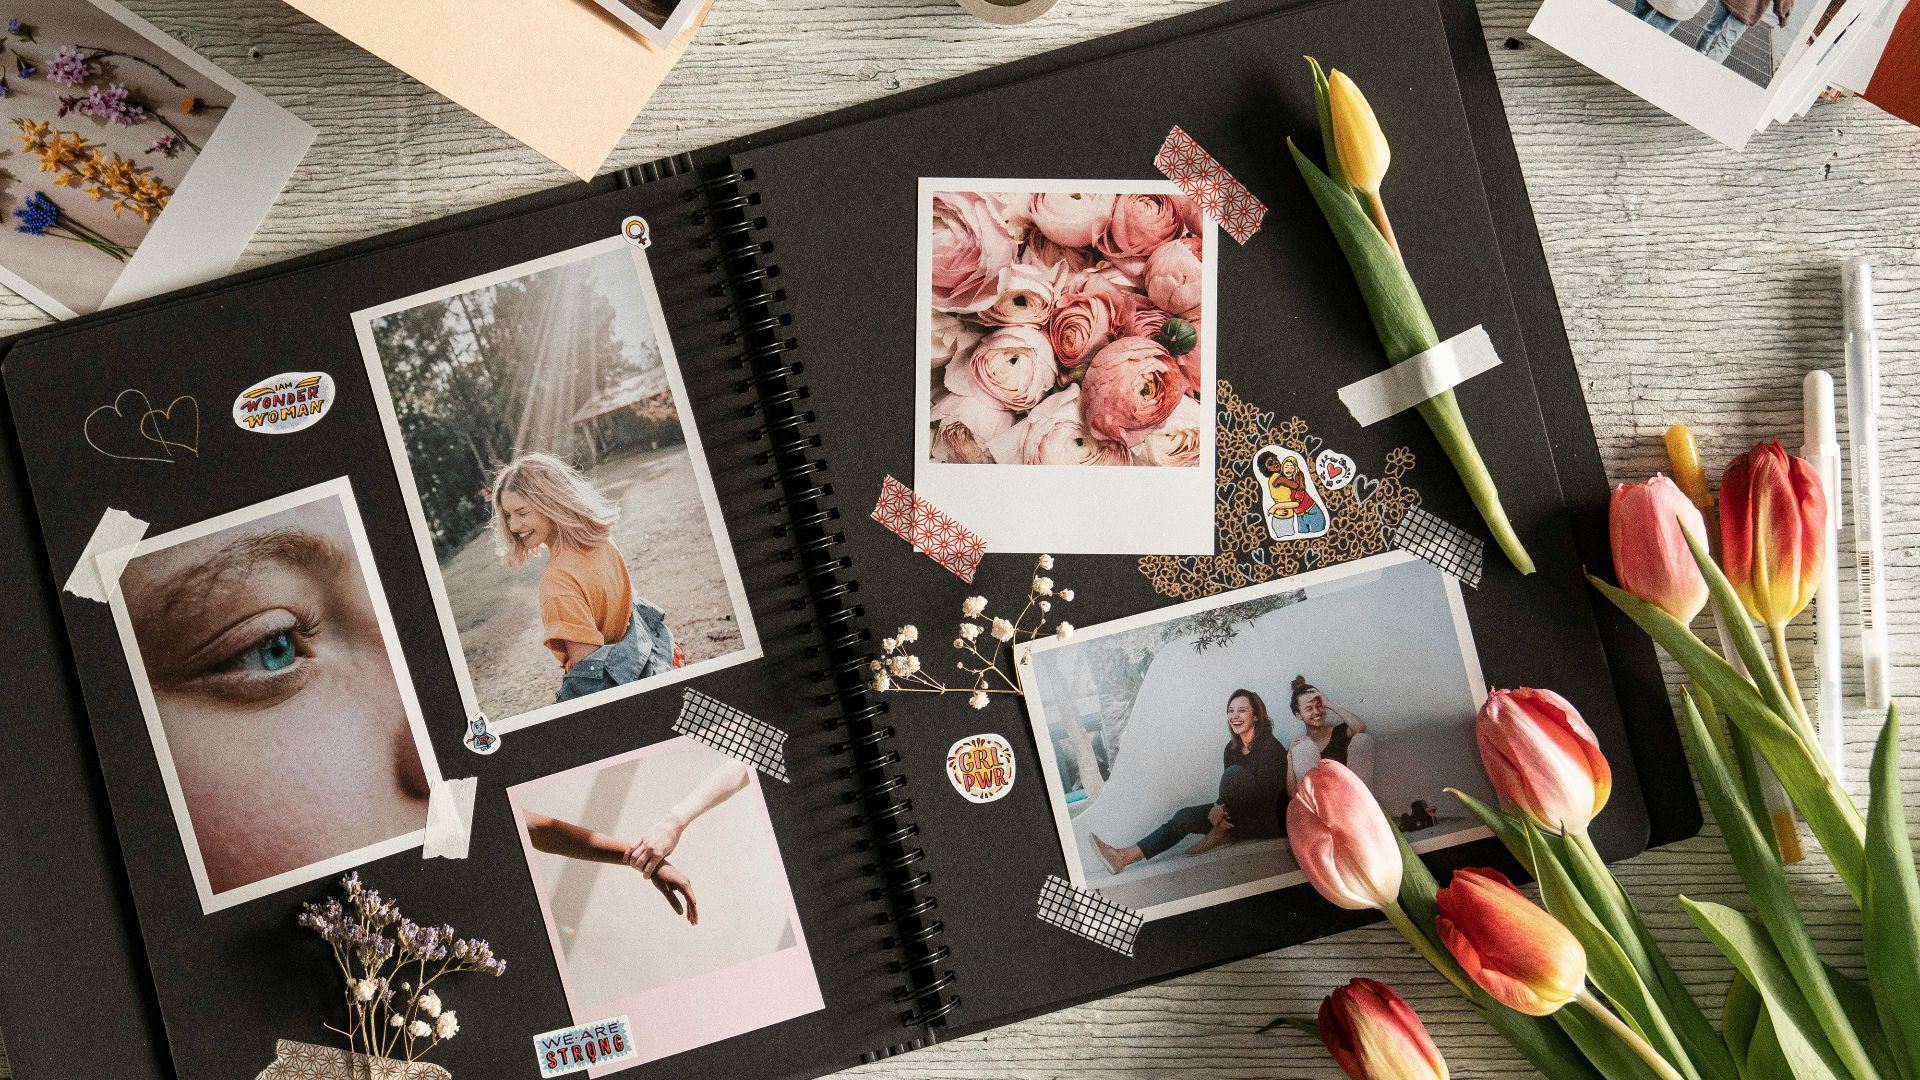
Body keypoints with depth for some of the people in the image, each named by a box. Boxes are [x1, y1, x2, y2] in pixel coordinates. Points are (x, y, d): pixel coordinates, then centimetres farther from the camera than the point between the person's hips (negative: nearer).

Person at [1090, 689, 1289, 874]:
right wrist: (1220, 809, -19)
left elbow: (1265, 793, -20)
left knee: (1235, 772, -29)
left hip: (1271, 819, -7)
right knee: (1185, 817, -9)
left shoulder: (1270, 747, -15)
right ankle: (1124, 857, -17)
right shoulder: (1232, 749, 9)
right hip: (1241, 814, 7)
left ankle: (1219, 836, -15)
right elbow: (1230, 794, 6)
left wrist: (1220, 809, -21)